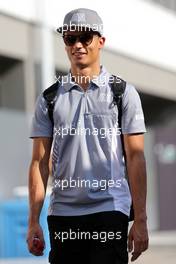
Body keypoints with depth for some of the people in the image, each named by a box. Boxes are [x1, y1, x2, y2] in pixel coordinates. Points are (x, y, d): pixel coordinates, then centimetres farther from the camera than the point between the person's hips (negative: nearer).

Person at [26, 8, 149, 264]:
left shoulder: (123, 93, 5)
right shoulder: (50, 98, 11)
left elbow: (135, 158, 1)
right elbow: (40, 162, 9)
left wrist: (140, 220, -5)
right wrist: (34, 221, 1)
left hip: (109, 209, -3)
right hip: (62, 212, 3)